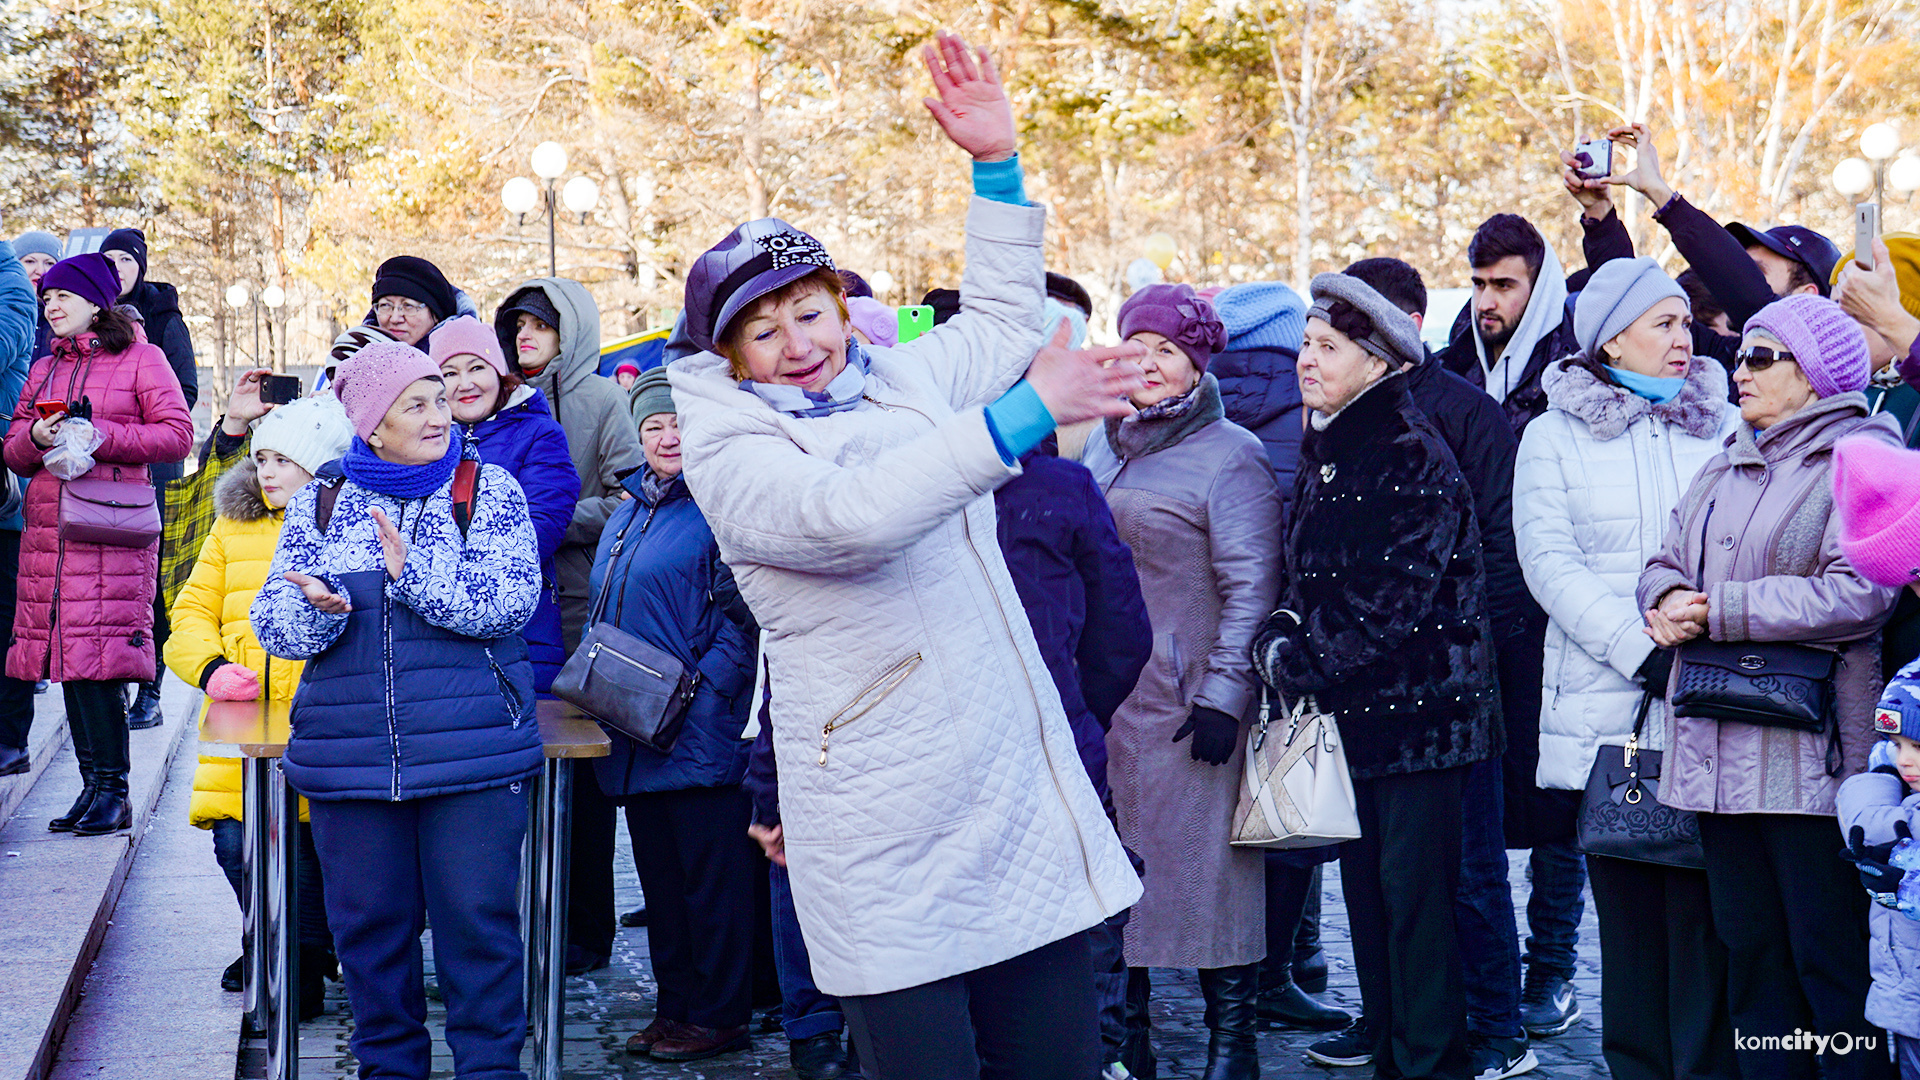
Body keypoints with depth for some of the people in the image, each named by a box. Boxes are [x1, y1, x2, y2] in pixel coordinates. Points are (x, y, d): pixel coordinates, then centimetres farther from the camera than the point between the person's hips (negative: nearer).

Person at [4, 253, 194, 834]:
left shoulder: (141, 358, 5)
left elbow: (177, 435, -3)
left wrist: (102, 435, -12)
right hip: (47, 526, 6)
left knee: (97, 659, -12)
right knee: (66, 659, 3)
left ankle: (112, 791, -6)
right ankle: (94, 785, 9)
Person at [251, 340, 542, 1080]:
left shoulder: (488, 489, 2)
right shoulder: (318, 504, 9)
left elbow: (512, 597, -11)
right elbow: (271, 622, 5)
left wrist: (413, 572, -20)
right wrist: (316, 606, -17)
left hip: (474, 753, -2)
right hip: (348, 755, 3)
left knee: (477, 917, 1)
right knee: (368, 921, 10)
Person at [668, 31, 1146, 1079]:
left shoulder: (901, 379, 14)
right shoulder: (728, 452, -6)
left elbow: (1003, 321, 31)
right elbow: (853, 512, -25)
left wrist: (996, 165, 20)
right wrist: (1024, 414, -26)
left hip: (1022, 790, 6)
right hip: (888, 835, -6)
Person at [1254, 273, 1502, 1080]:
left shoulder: (1411, 456, -12)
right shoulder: (1321, 452, 13)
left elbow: (1397, 599, -18)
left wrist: (1303, 665, -14)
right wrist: (1278, 641, -3)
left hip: (1415, 705, -8)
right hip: (1348, 710, 8)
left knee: (1416, 892, -3)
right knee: (1366, 889, 12)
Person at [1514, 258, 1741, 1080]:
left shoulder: (1724, 425, 12)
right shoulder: (1556, 434, 8)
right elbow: (1548, 561, -2)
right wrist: (1639, 649, -13)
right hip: (1607, 702, 0)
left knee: (1704, 897, -4)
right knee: (1627, 900, 4)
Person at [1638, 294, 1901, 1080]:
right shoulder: (1726, 464, 20)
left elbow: (1856, 593, -18)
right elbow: (1666, 561, 17)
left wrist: (1716, 612, -17)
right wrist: (1671, 600, -7)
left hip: (1810, 751, -7)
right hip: (1721, 748, 8)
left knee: (1833, 958, -3)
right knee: (1750, 949, 12)